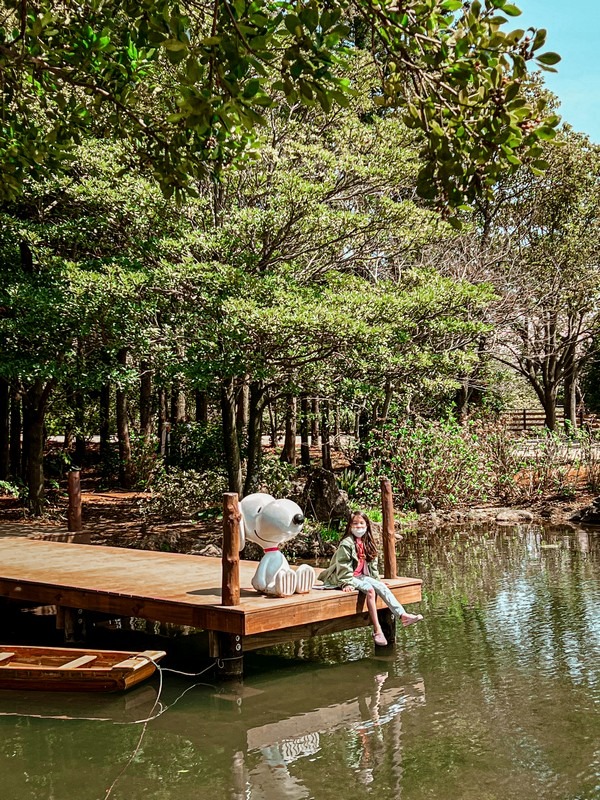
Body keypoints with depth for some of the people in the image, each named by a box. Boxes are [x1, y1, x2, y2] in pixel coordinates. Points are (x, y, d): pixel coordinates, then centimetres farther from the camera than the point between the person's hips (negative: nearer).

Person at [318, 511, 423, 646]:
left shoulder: (367, 543, 11)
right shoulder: (346, 543, -13)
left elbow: (372, 564, 19)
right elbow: (343, 565, -17)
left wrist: (377, 579, 15)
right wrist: (347, 583, -24)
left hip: (361, 576, 7)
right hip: (348, 578, -7)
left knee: (381, 587, -15)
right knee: (370, 589, -28)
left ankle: (403, 615, -21)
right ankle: (377, 630, -28)